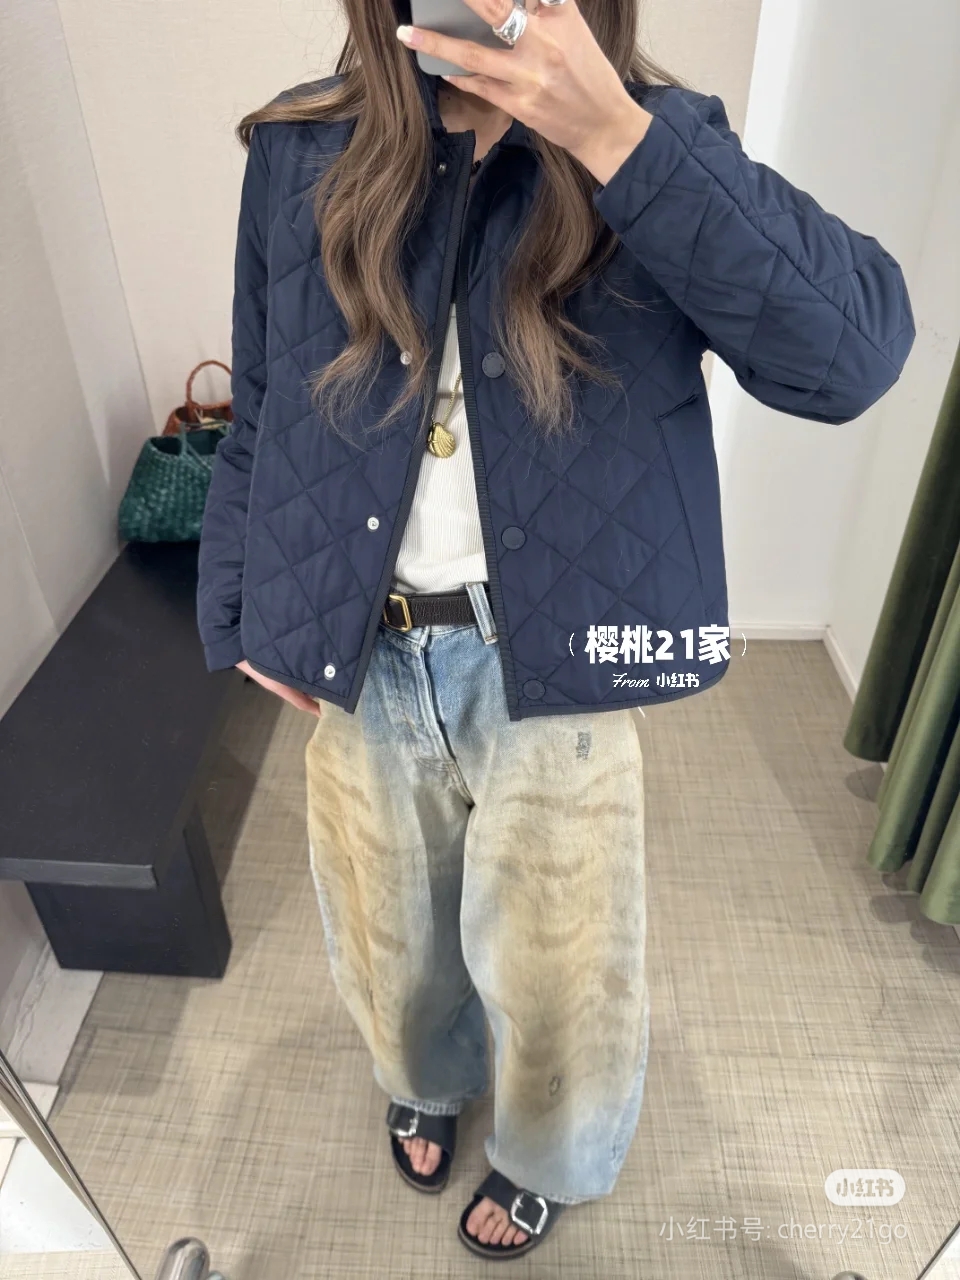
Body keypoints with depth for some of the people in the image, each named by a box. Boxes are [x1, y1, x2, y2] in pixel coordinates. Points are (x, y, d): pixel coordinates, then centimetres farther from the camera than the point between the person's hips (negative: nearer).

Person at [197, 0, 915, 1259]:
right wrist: (243, 618, 5)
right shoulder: (300, 153, -1)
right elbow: (258, 419, 6)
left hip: (553, 663, -2)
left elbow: (857, 347, -22)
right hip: (358, 659, 3)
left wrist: (616, 138, -29)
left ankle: (545, 1155, 54)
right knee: (390, 937, 25)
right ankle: (427, 1077, 62)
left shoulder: (654, 141, -7)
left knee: (552, 965, 18)